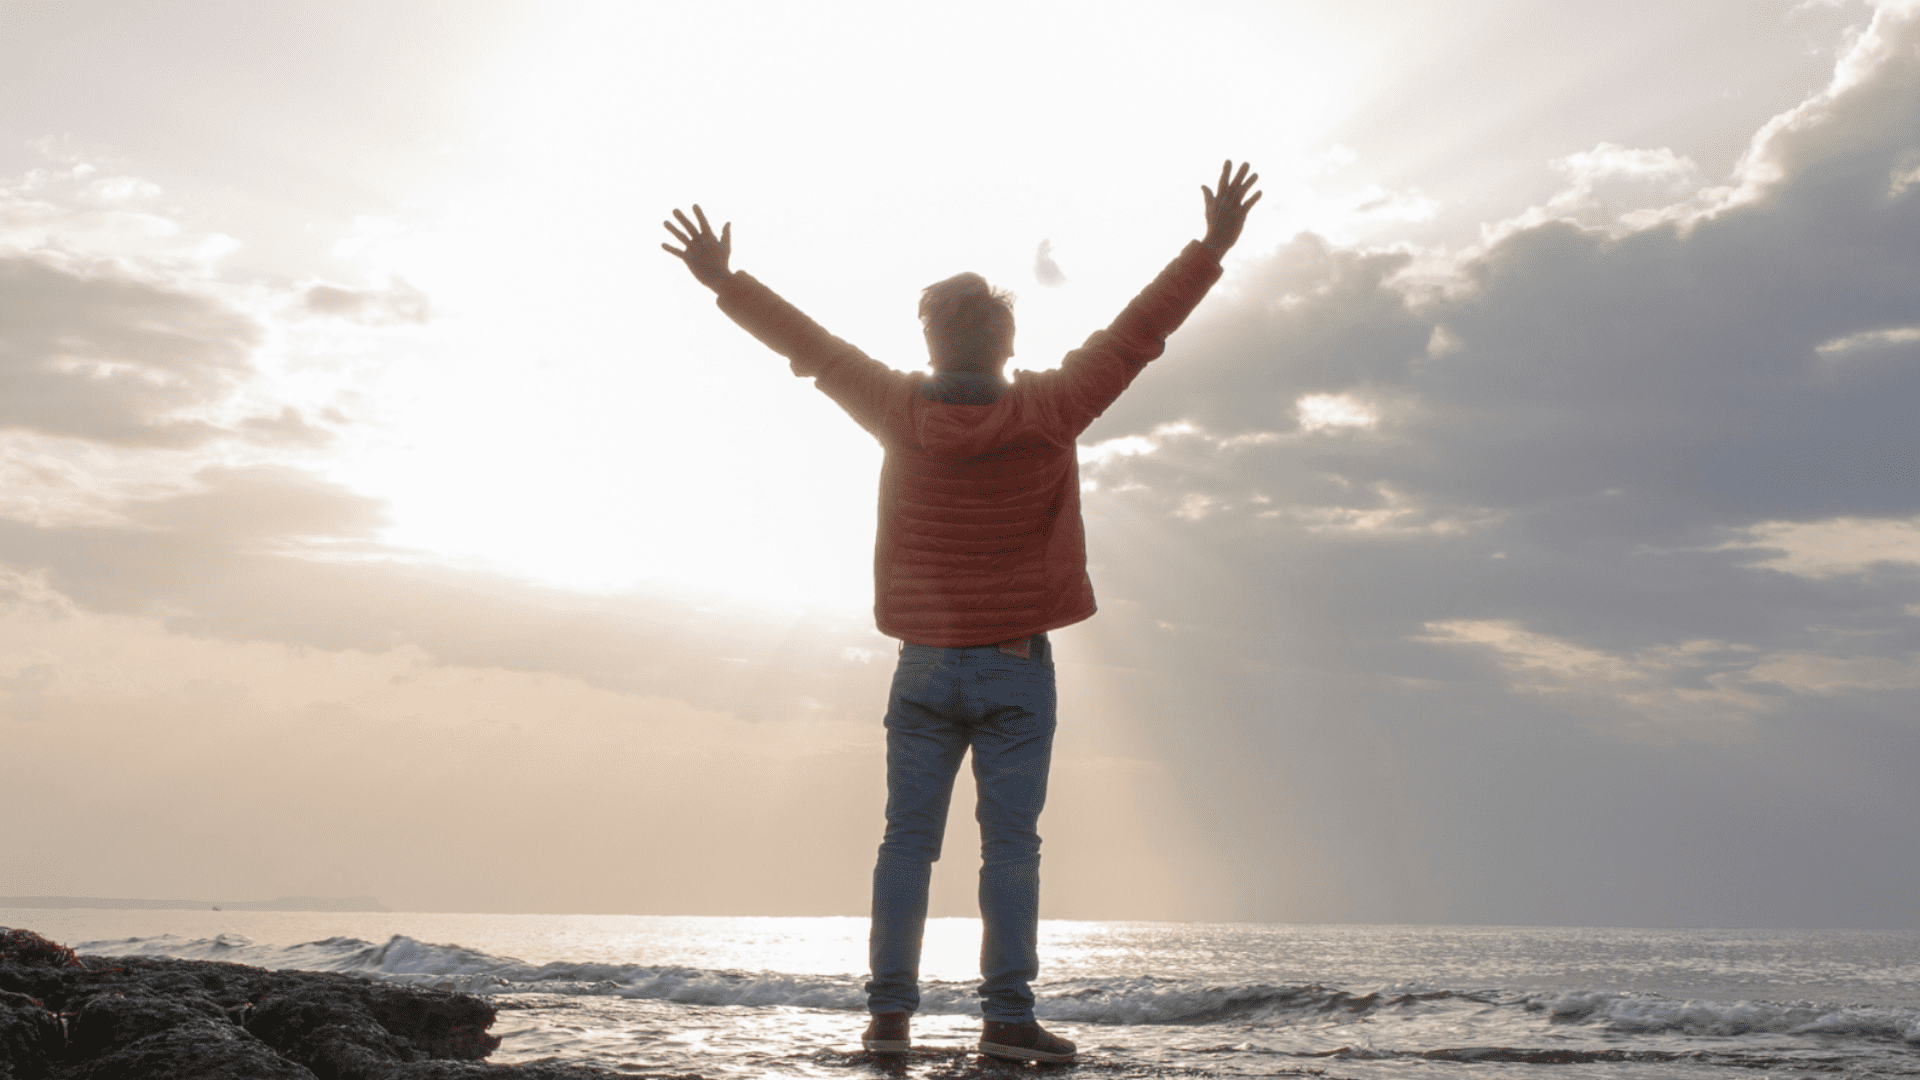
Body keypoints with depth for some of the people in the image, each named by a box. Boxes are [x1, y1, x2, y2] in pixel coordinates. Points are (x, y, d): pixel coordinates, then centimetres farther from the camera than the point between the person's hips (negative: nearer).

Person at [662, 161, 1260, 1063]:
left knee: (907, 839, 6)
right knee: (1009, 844, -1)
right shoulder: (1047, 412, -9)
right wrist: (1213, 246, 4)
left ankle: (890, 1012, 5)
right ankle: (1007, 1017, -4)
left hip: (925, 665, 2)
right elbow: (1136, 334, -4)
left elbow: (810, 346, 6)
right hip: (1018, 667, -2)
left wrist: (723, 280, 18)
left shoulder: (902, 411, -4)